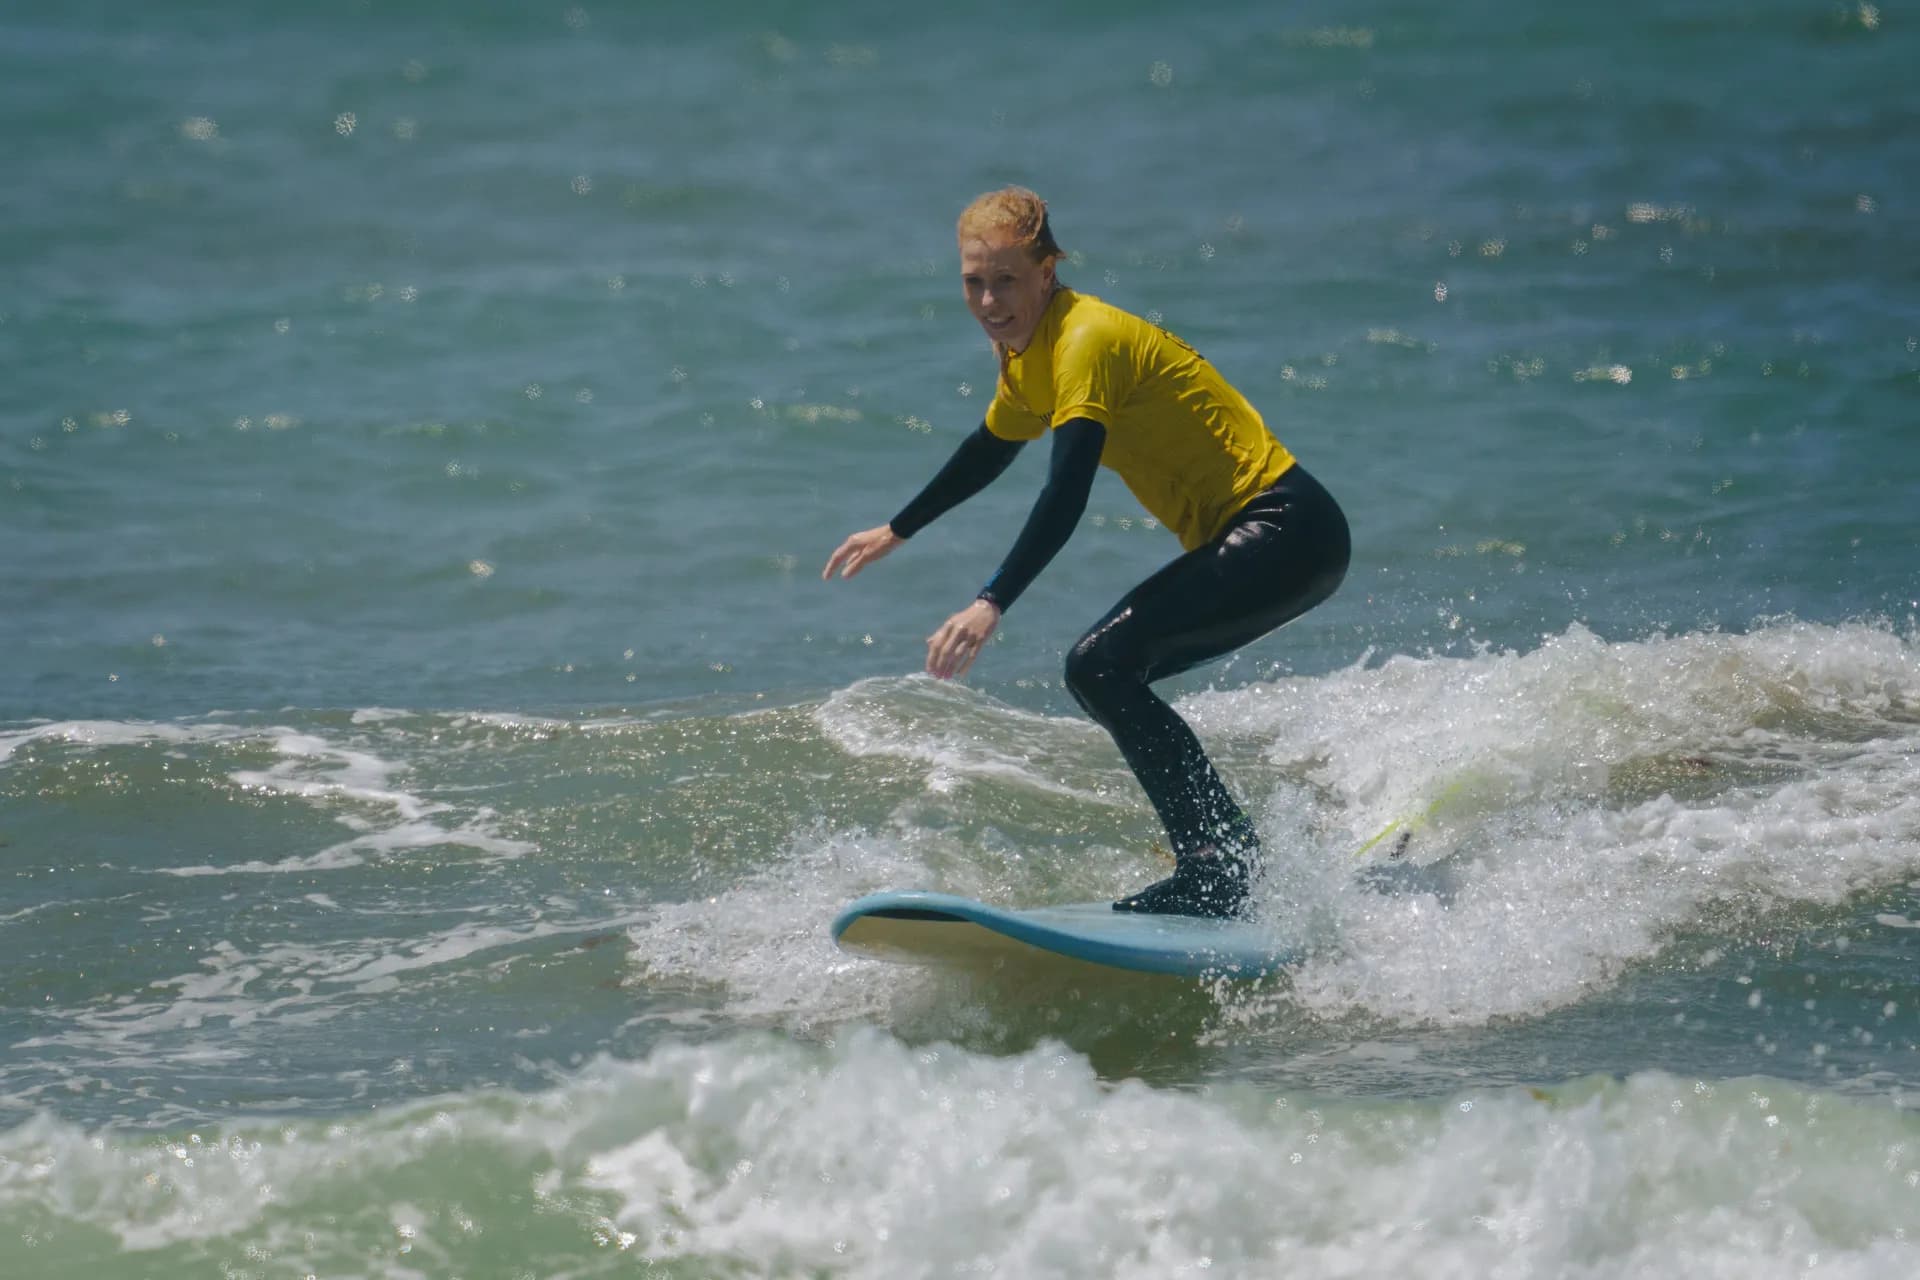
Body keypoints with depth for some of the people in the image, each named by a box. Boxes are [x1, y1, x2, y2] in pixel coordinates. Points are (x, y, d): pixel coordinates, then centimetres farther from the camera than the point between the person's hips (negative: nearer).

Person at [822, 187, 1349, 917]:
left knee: (1102, 667, -21)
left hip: (1283, 532, -10)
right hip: (1246, 539, 10)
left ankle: (1218, 863, -23)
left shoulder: (1084, 341, -17)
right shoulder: (1028, 351, 12)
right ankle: (1237, 859, 22)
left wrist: (991, 606, -38)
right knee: (1112, 678, 16)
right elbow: (987, 453, 32)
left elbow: (1065, 497, -29)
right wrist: (895, 532, 43)